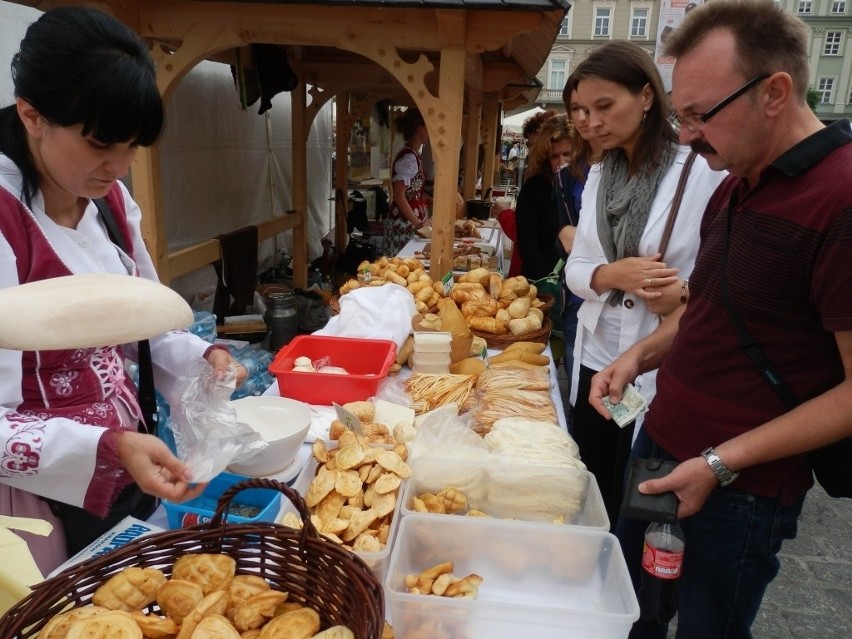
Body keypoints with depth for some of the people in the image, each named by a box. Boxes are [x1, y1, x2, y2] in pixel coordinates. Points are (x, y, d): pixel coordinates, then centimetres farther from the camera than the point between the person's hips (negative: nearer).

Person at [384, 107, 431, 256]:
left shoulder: (413, 155, 12)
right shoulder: (408, 157, -16)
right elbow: (399, 196, -22)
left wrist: (431, 200, 11)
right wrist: (417, 222, -22)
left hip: (412, 221, 9)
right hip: (406, 224, -9)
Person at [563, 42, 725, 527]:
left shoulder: (703, 172, -12)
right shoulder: (599, 176, 8)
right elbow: (576, 268, 6)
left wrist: (687, 297, -28)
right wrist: (610, 275, -15)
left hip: (660, 372, -5)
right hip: (596, 360, 6)